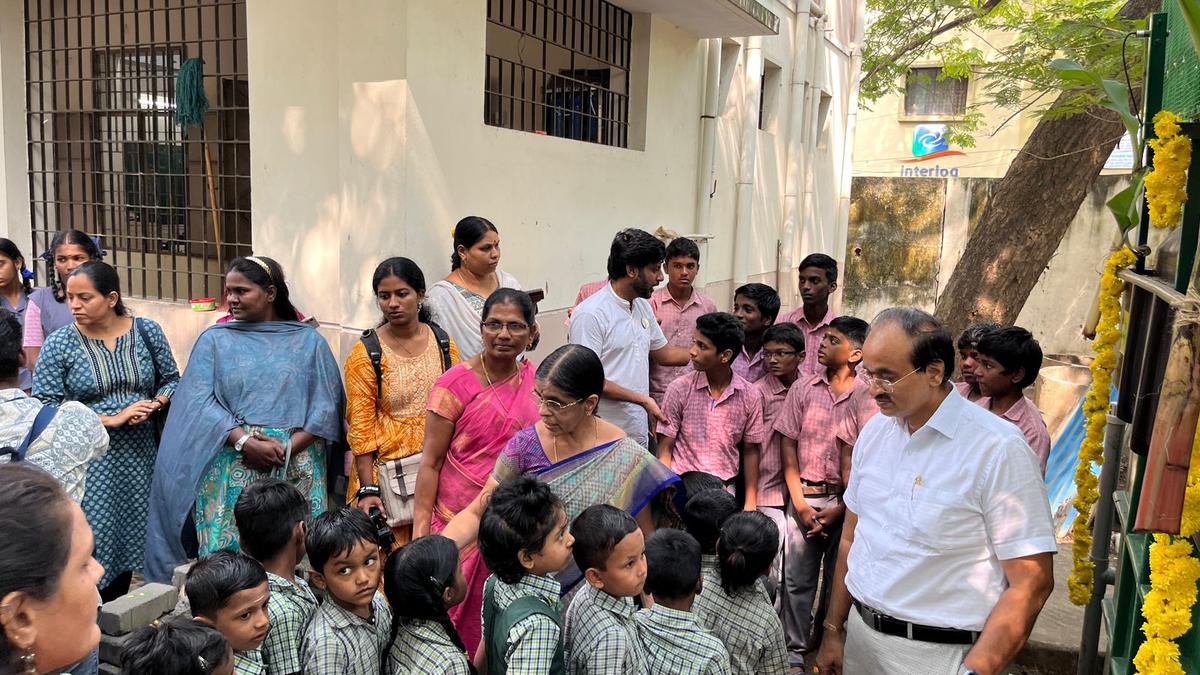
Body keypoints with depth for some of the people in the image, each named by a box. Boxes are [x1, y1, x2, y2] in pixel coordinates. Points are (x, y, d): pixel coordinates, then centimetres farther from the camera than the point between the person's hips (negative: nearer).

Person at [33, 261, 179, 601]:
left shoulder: (147, 331, 1)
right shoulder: (59, 343, -5)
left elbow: (171, 381, 11)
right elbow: (44, 406, -9)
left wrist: (154, 404, -11)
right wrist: (111, 419, -15)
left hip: (139, 457, 2)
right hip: (86, 462, -2)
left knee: (131, 535, 11)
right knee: (92, 546, -1)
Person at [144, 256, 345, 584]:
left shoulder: (308, 341, 8)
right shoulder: (214, 340, 10)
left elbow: (326, 406, 0)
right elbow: (199, 402, 0)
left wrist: (286, 449, -12)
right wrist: (245, 441, -15)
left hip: (296, 468, 0)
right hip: (231, 469, 1)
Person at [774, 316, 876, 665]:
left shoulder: (867, 397, -4)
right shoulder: (804, 389, 2)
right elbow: (788, 446, 3)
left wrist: (840, 509, -8)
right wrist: (799, 503, -4)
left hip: (847, 501, -1)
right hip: (804, 497, 1)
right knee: (797, 577, 5)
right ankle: (795, 649, 20)